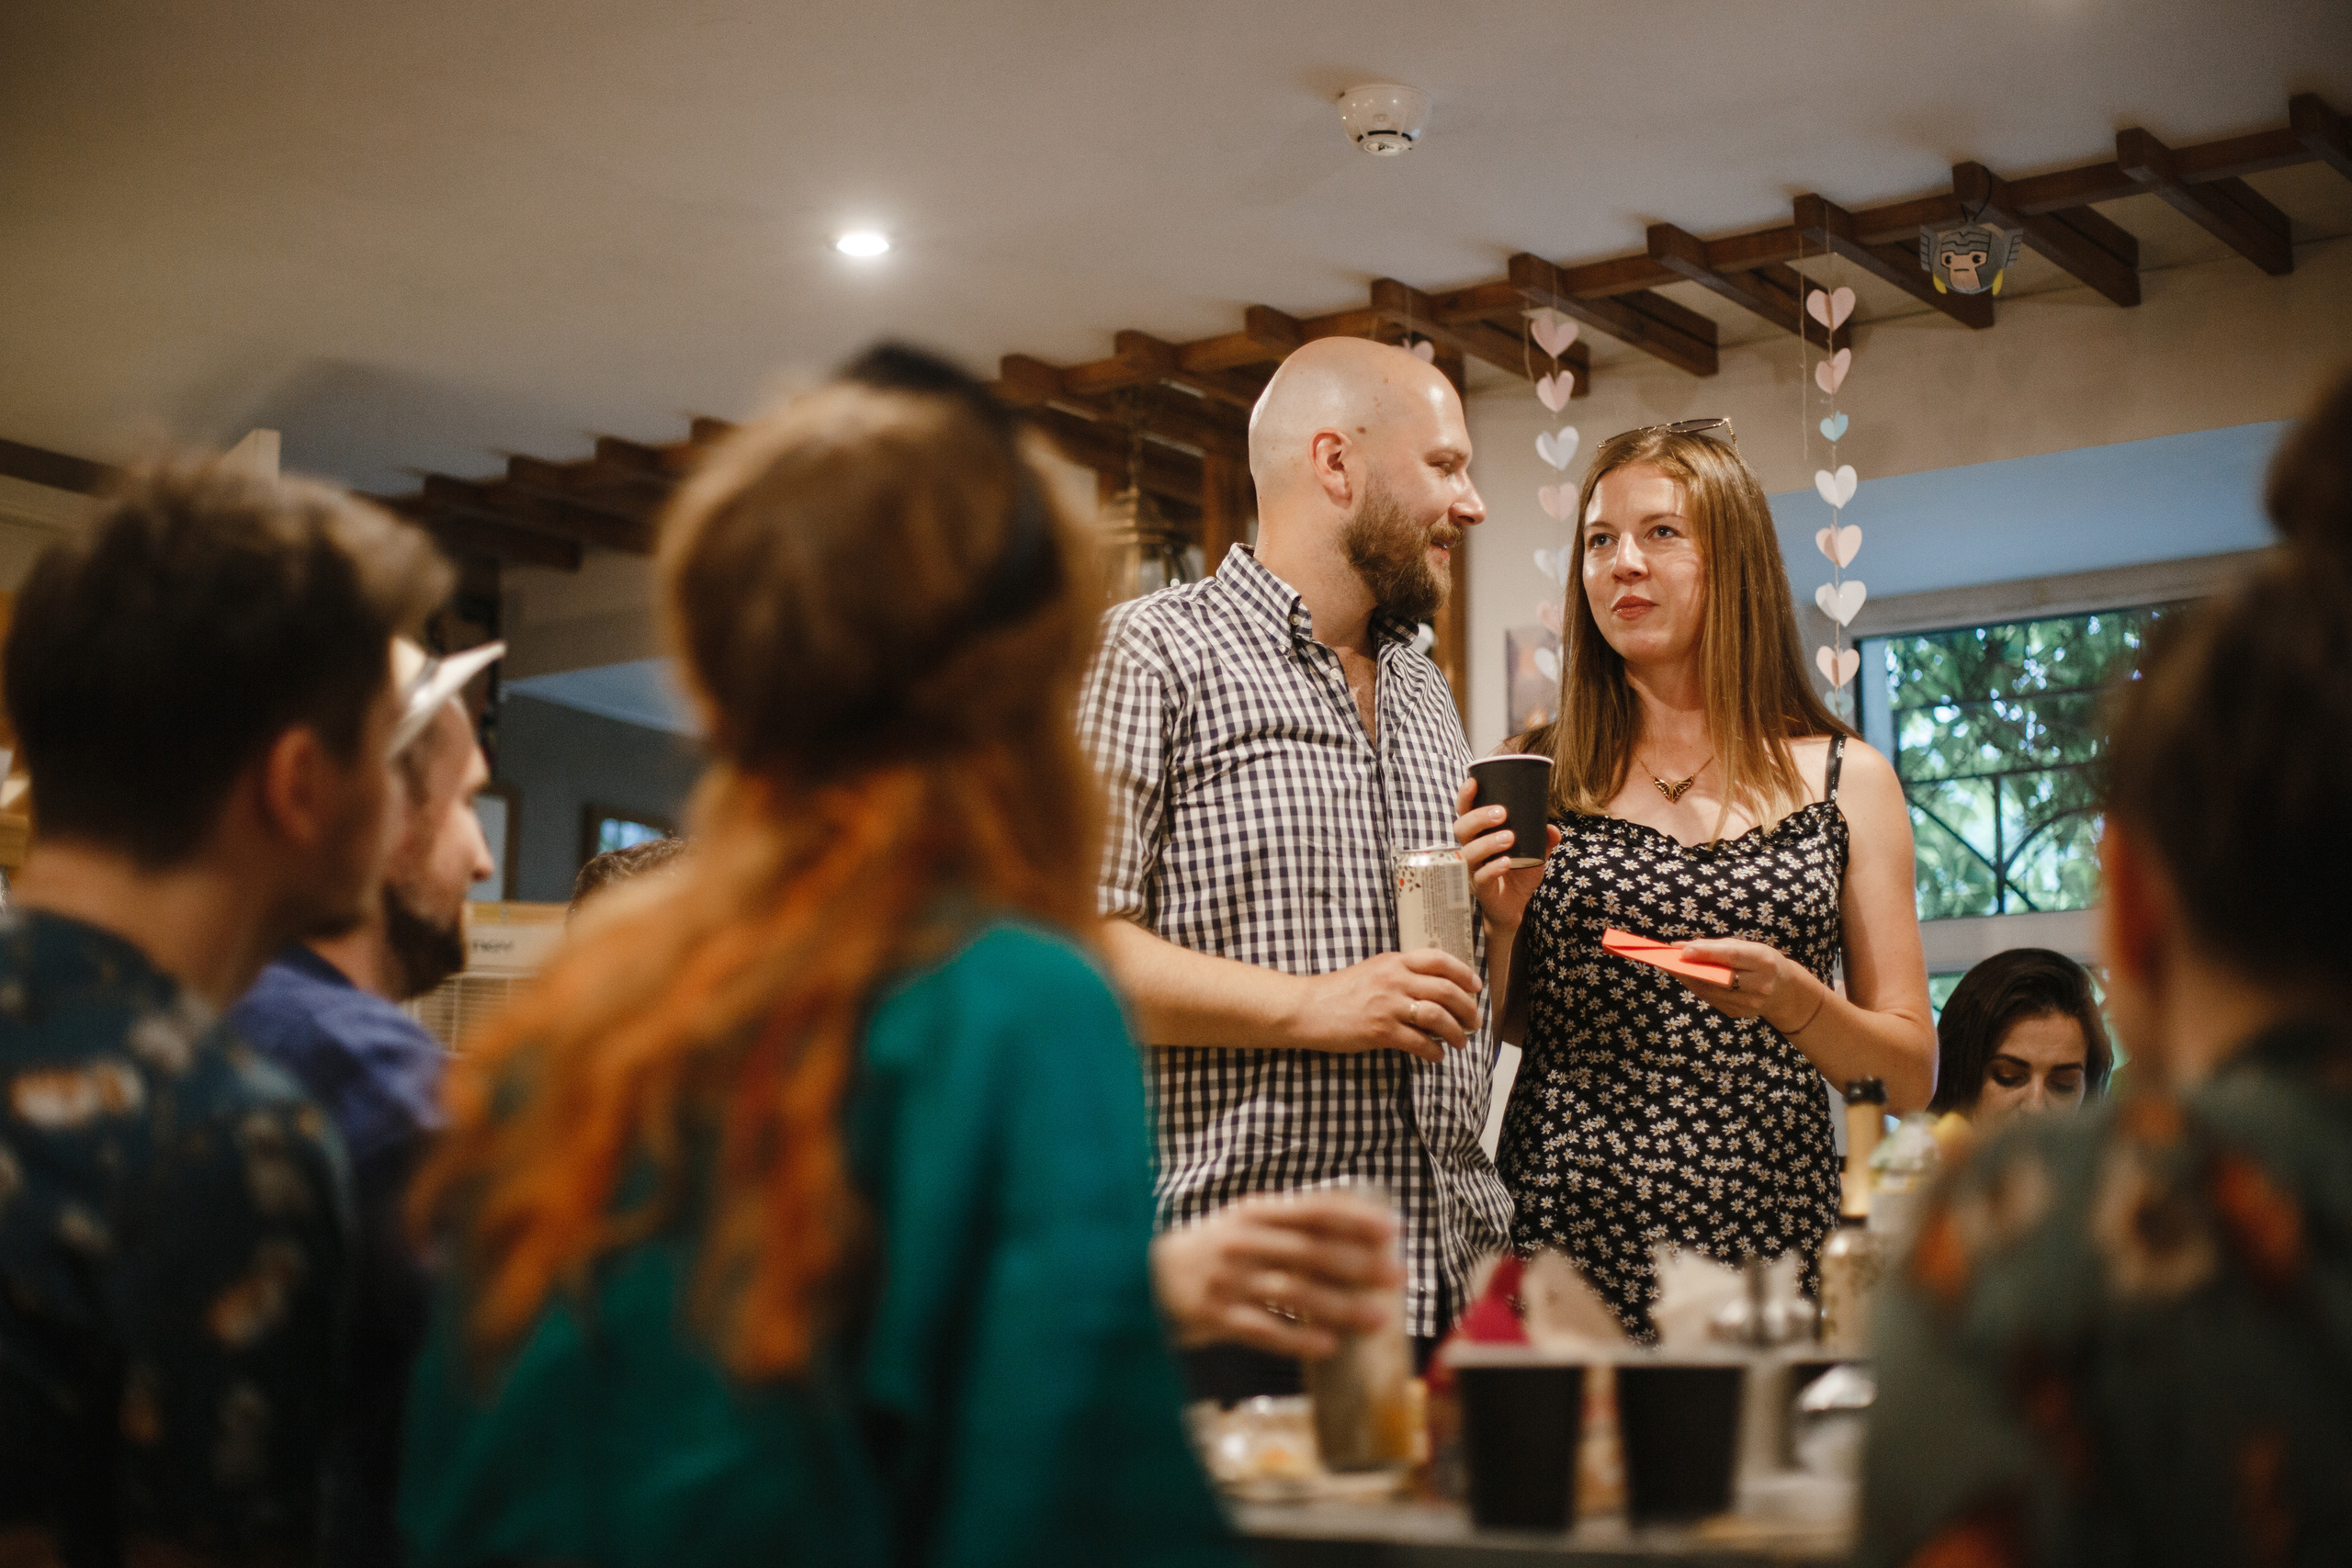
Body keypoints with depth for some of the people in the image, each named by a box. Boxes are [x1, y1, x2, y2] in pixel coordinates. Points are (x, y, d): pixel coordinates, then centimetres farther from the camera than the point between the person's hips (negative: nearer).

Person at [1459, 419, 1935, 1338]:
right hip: (1560, 1245, 0)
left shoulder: (1848, 782, 7)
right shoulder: (1533, 777, 7)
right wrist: (1502, 921, -8)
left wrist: (1792, 1000, -11)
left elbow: (1912, 1080, 7)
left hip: (1764, 1250, 0)